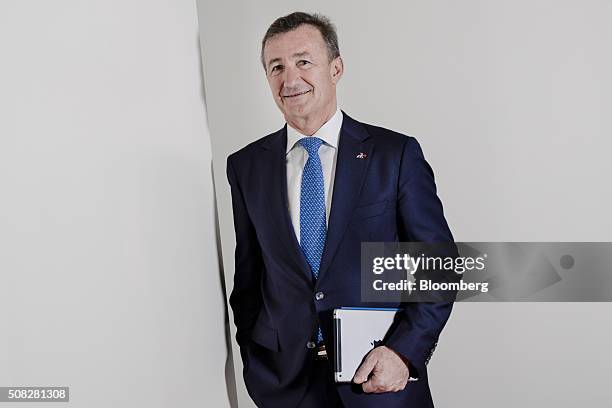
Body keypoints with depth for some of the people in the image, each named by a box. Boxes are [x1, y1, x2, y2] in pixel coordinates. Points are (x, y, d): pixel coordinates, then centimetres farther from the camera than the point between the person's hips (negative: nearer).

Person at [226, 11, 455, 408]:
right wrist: (254, 361, 5)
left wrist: (405, 350, -15)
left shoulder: (396, 154, -8)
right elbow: (248, 273, 6)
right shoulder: (246, 166, 0)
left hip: (382, 374, -2)